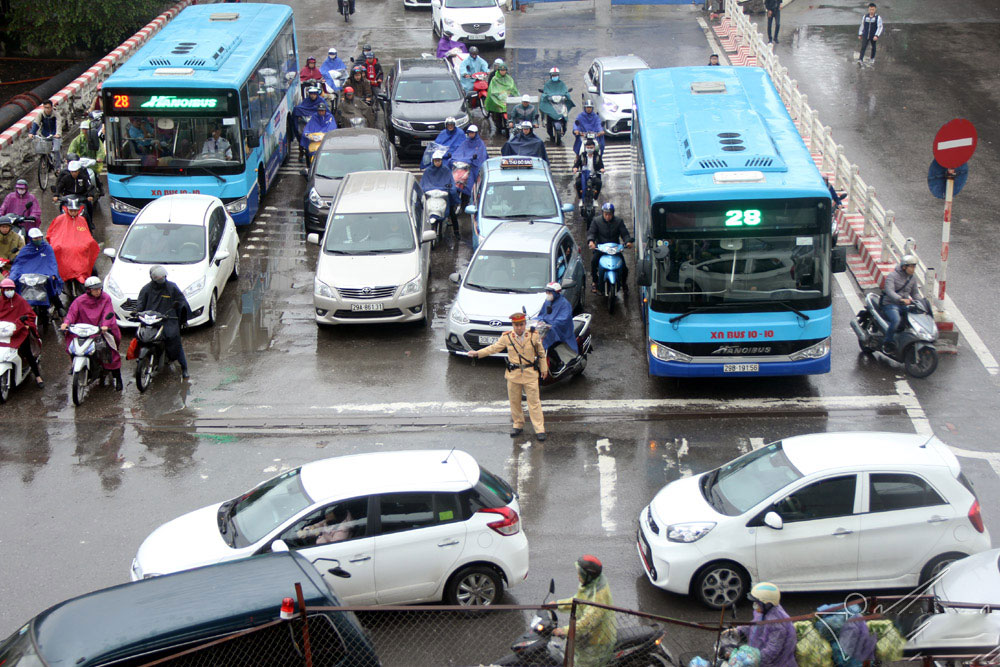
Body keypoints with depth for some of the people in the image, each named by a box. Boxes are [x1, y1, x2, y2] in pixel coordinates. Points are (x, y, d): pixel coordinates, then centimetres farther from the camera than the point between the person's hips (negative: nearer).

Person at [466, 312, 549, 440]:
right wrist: (477, 353, 5)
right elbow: (494, 348, 8)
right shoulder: (507, 337, -2)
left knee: (534, 402, -2)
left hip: (530, 374, -2)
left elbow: (541, 353, 8)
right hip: (513, 374, 2)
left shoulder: (534, 336, -4)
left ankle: (539, 429, 1)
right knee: (514, 402, 10)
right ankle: (518, 426, 27)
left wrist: (544, 368, 12)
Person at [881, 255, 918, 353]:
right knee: (896, 320, -35)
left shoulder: (912, 278, 11)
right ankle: (887, 343, -19)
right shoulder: (892, 276, -10)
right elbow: (889, 291, -24)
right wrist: (901, 299, -40)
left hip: (904, 306, 7)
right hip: (890, 304, -7)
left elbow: (915, 293, 20)